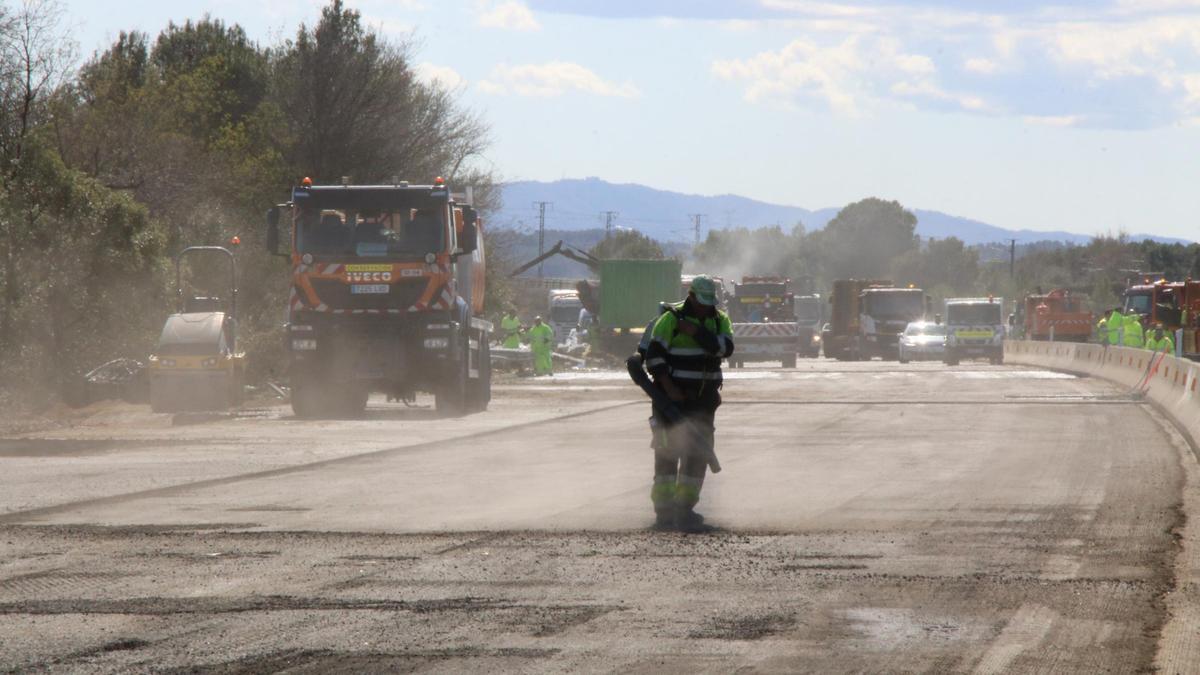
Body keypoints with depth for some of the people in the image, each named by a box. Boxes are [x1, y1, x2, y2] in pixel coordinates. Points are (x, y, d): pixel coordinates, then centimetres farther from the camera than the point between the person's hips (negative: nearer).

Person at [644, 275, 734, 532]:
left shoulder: (719, 320, 7)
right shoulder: (671, 318, -8)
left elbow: (725, 347, -11)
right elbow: (654, 356, -11)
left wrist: (694, 331, -19)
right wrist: (669, 388, -18)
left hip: (704, 397, 5)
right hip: (673, 394, -5)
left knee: (697, 453, 4)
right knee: (668, 451, -3)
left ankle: (684, 508, 10)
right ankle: (664, 509, 2)